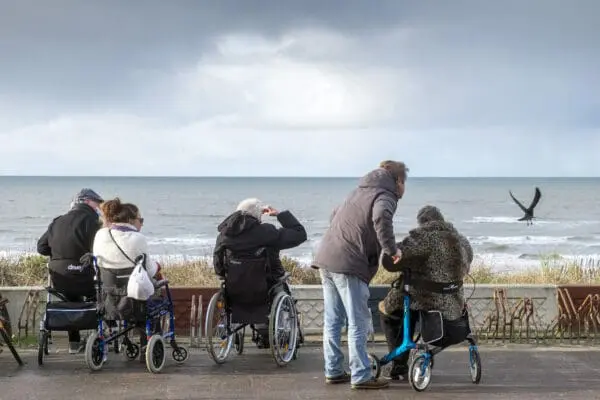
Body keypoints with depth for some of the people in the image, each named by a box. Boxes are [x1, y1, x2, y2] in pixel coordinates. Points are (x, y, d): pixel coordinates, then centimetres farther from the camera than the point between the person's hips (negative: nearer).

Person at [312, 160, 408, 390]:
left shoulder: (361, 190, 23)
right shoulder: (385, 196, -4)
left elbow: (335, 215, 33)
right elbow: (381, 217, -26)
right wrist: (391, 249, -18)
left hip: (325, 259, 9)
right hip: (348, 265, -9)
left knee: (332, 321, 14)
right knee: (358, 323, -2)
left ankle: (333, 371, 20)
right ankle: (361, 377, 0)